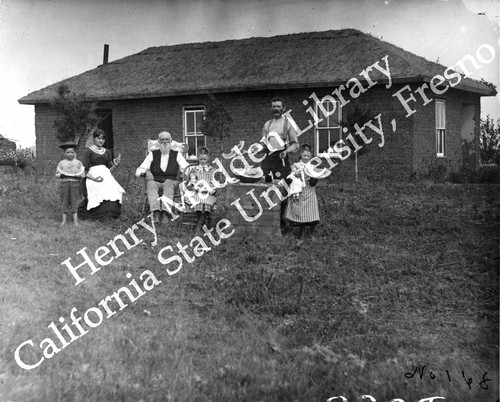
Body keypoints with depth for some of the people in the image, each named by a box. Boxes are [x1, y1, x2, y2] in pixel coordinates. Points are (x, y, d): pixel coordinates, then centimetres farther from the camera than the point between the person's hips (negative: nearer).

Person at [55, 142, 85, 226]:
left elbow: (83, 174, 3)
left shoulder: (78, 163, 5)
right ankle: (64, 220, 10)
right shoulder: (61, 163, 7)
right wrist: (61, 174, -12)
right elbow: (56, 175, 7)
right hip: (64, 183, 1)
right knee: (64, 201, 3)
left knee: (74, 201, 1)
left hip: (75, 183, -1)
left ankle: (75, 220, 6)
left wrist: (77, 175, -13)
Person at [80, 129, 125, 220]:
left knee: (114, 191, -25)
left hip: (106, 176, 4)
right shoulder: (88, 151, 6)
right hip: (93, 176, -4)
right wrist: (93, 178, -17)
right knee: (102, 192, -32)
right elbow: (84, 171, -1)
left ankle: (112, 214, -25)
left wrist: (115, 165, 1)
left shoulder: (107, 152, 22)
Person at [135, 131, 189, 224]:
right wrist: (142, 172, -14)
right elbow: (140, 169, 10)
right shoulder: (152, 154, 17)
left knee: (168, 183, -36)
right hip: (155, 181, 1)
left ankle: (165, 212, -50)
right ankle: (156, 212, -50)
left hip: (171, 182, -1)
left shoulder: (177, 155, 15)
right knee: (151, 184, -34)